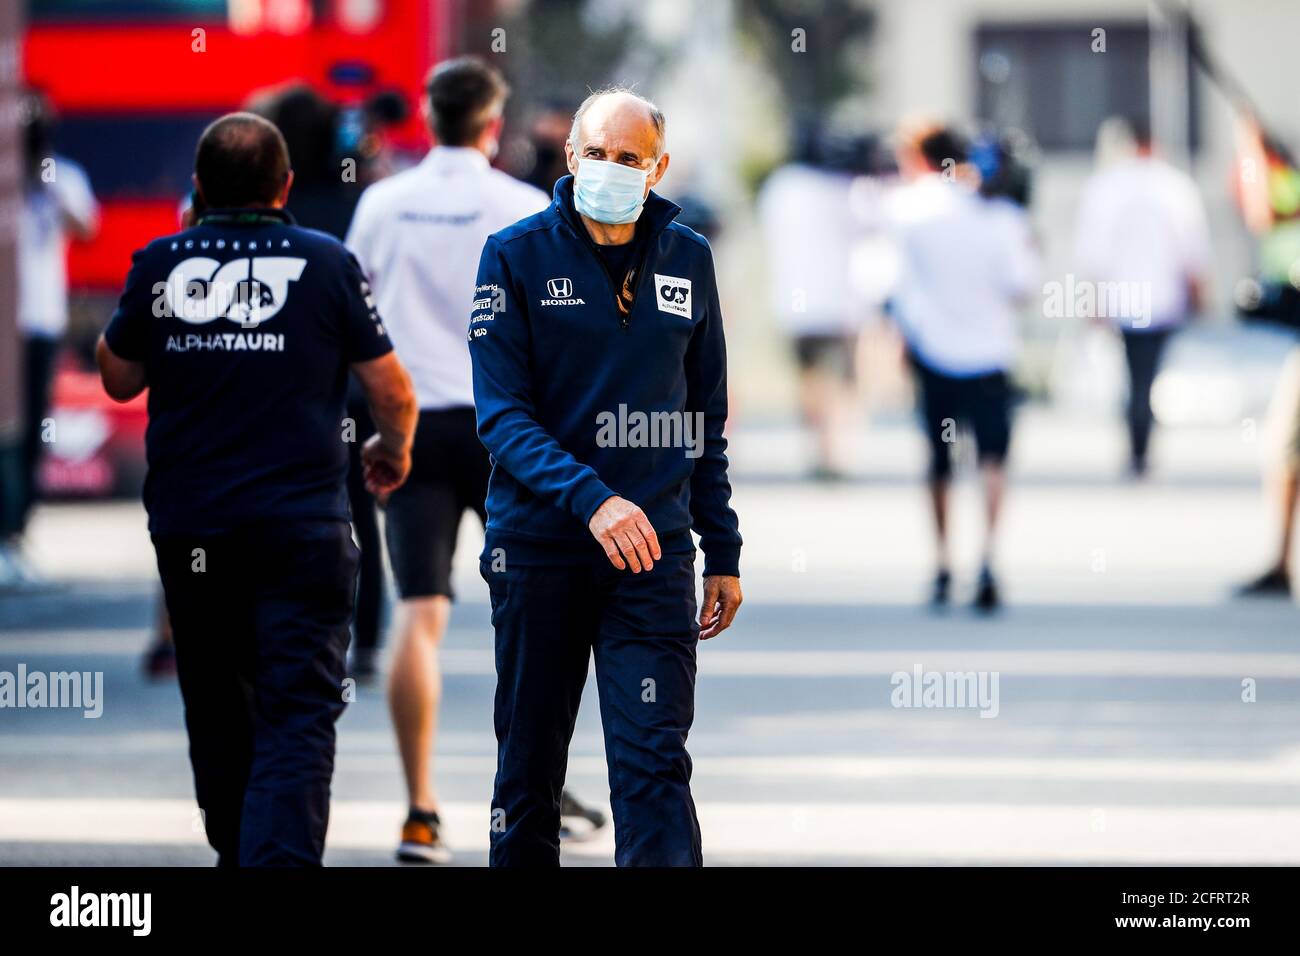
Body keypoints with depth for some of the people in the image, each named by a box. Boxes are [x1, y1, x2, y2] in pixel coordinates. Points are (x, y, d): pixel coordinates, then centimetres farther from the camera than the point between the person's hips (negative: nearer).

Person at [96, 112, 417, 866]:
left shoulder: (160, 265, 1)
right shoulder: (325, 263, -4)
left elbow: (120, 380, 15)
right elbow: (394, 392, 1)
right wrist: (394, 450, 21)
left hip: (189, 528, 3)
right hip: (302, 527, -3)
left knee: (218, 714, 17)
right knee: (297, 716, -6)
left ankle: (238, 855, 28)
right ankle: (283, 858, -21)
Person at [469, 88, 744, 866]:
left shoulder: (689, 260, 8)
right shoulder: (517, 256, -2)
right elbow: (503, 414, -10)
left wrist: (724, 552, 11)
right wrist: (591, 499, -25)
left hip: (654, 550, 1)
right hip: (539, 547, -1)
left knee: (655, 763, -9)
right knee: (529, 771, 8)